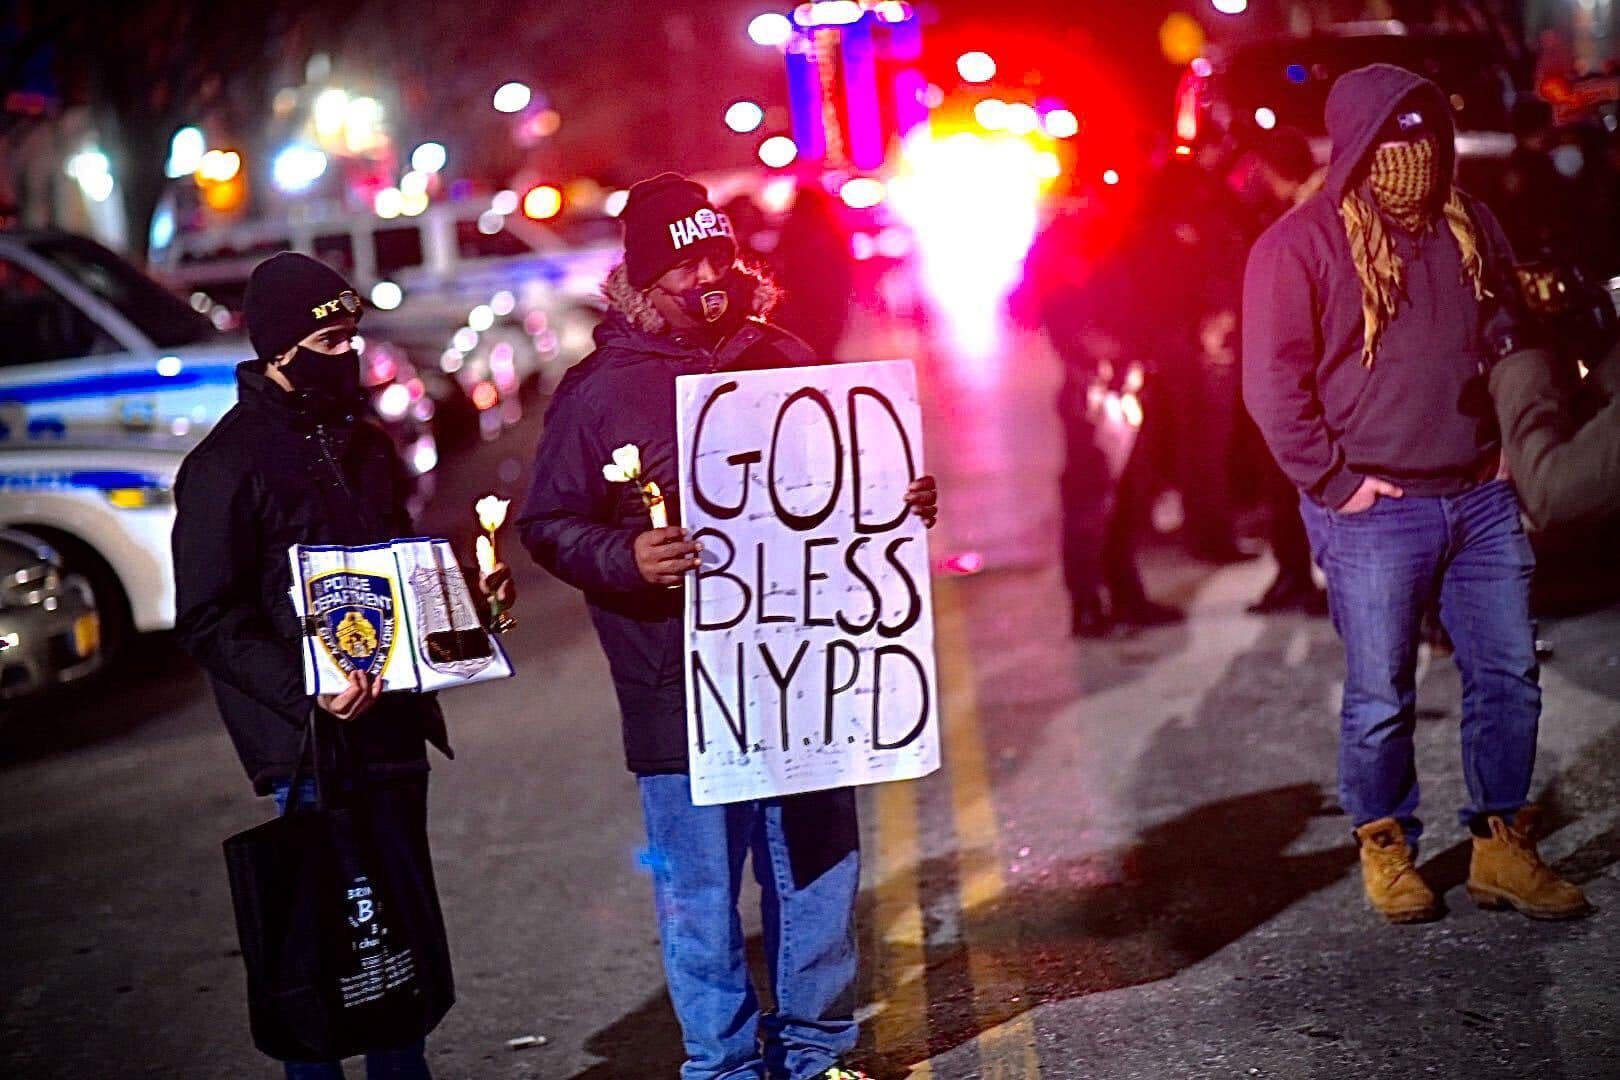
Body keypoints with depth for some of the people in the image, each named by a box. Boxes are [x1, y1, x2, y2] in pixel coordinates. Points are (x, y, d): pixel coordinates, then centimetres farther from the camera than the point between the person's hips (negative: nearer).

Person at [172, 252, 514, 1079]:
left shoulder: (361, 441, 16)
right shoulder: (227, 464, -8)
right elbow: (208, 622, -12)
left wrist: (468, 592, 7)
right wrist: (308, 694, -24)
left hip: (391, 729, 7)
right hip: (314, 742, -7)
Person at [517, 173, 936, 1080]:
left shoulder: (782, 359, 9)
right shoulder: (599, 391, -3)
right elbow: (549, 523, -2)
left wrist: (902, 501, 0)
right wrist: (628, 558, -20)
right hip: (681, 693, -4)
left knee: (818, 876, 13)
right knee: (701, 896, 4)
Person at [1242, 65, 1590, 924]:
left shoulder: (1470, 227, 11)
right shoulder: (1299, 244, -6)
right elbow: (1273, 383, -10)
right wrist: (1336, 482, -12)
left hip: (1482, 499, 5)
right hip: (1375, 510, -5)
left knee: (1509, 675, 6)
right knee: (1380, 696, 2)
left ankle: (1502, 847, 18)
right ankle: (1384, 849, 19)